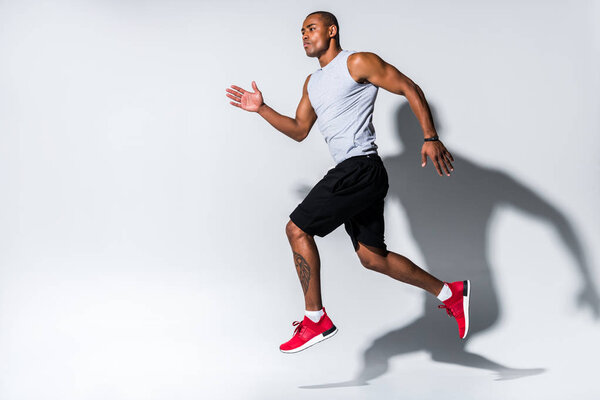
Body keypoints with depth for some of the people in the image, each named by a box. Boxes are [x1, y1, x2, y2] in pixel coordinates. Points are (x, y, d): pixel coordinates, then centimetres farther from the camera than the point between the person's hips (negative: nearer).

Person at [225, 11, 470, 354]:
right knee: (372, 257, 9)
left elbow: (410, 89, -6)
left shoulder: (357, 63, -4)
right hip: (353, 174, 9)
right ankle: (450, 293, 18)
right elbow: (299, 130, 27)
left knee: (297, 229, -9)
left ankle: (316, 319, -2)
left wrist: (431, 138, -14)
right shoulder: (312, 83, 22)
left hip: (360, 168, -9)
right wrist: (262, 109, 16)